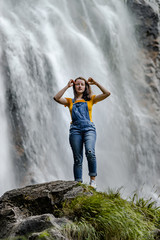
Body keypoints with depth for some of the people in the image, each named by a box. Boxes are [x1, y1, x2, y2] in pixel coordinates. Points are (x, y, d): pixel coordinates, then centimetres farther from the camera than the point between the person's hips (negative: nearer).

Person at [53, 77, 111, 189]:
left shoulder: (90, 99, 17)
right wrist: (67, 86, 4)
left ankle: (93, 179, -19)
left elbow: (107, 93, 8)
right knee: (77, 159, -4)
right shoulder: (70, 101, 18)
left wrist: (96, 83, 9)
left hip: (89, 129, -1)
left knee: (90, 152, -27)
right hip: (75, 130, 1)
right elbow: (56, 98, 0)